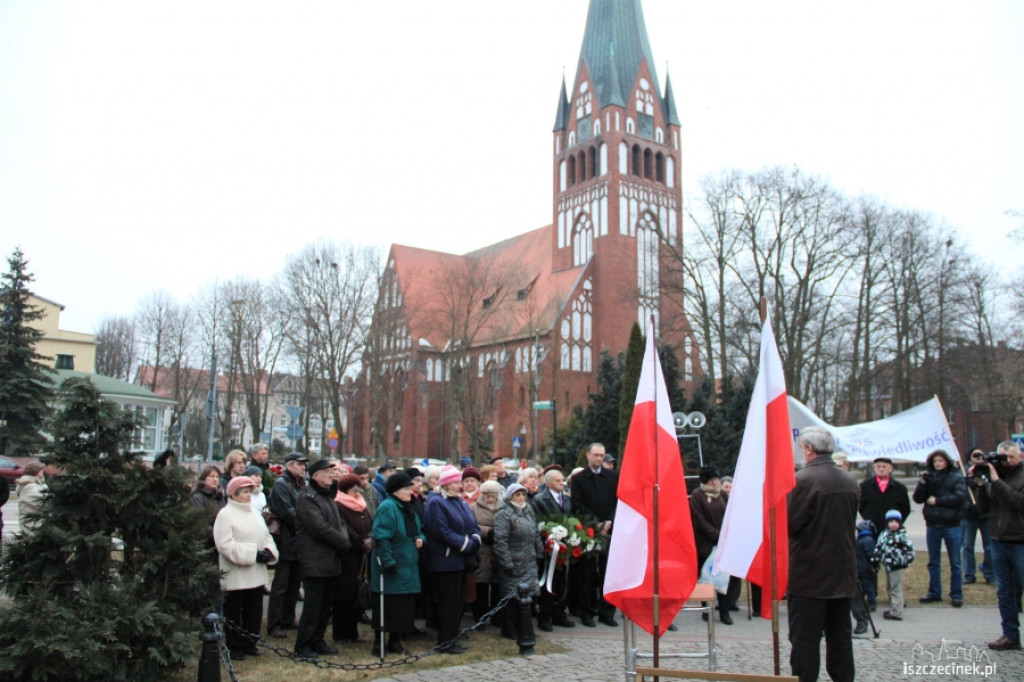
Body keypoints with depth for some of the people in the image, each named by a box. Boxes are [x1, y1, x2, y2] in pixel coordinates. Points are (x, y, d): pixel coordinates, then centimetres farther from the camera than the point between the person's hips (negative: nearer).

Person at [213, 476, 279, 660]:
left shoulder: (254, 514, 13)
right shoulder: (225, 514, -9)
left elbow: (266, 536, 18)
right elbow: (225, 544, -19)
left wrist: (269, 552, -4)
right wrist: (253, 554, -20)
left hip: (257, 574, 7)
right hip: (236, 575, -7)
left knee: (254, 611, 13)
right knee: (234, 613, 4)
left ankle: (250, 644, 25)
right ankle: (234, 647, 15)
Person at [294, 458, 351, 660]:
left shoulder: (328, 496, 18)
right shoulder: (307, 498, -12)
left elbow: (340, 522, 14)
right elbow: (320, 528, -20)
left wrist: (344, 539, -7)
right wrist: (344, 542, -12)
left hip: (331, 561, 9)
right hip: (315, 562, -9)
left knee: (325, 605, 14)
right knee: (313, 606, -4)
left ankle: (317, 641, 24)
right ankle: (302, 647, 6)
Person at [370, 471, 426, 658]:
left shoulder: (408, 509, 13)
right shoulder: (387, 507, -15)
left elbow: (419, 531, 25)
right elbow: (380, 537, -21)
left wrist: (421, 539, 3)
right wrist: (387, 562, -25)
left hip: (407, 568, 8)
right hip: (390, 568, -8)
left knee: (404, 606, 11)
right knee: (386, 607, 0)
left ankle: (395, 641, 23)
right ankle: (378, 644, 11)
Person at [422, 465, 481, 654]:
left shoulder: (460, 501, 14)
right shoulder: (436, 502, -12)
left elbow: (474, 525, 13)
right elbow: (442, 531, -20)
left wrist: (473, 542, -7)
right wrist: (465, 544, -17)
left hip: (460, 560, 8)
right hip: (445, 561, -8)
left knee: (457, 602, 12)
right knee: (448, 602, -2)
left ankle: (451, 638, 22)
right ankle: (445, 641, 8)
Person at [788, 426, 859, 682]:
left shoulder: (802, 480, -18)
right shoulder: (851, 481, 5)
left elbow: (789, 524, -18)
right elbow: (850, 521, 14)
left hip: (809, 574, -7)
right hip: (843, 572, 7)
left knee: (805, 639, 0)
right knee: (840, 634, 16)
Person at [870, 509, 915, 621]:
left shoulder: (901, 536, -13)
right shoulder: (884, 534, 8)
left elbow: (910, 548, -14)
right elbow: (878, 548, 15)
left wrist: (906, 561, -17)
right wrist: (874, 561, 16)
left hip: (897, 566, -8)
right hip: (887, 566, 8)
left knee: (896, 590, -2)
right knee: (889, 589, 18)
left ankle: (896, 613, 4)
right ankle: (893, 609, 30)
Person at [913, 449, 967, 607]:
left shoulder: (956, 477, -3)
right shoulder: (929, 477, 4)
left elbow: (960, 498, -16)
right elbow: (918, 499, 0)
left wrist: (937, 500, -13)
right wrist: (922, 483, -14)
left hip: (951, 525, -3)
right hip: (932, 525, 3)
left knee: (955, 562, 4)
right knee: (933, 562, 12)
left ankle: (956, 595, 12)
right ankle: (934, 592, 21)